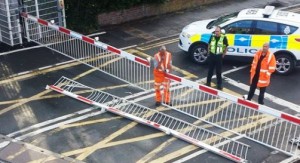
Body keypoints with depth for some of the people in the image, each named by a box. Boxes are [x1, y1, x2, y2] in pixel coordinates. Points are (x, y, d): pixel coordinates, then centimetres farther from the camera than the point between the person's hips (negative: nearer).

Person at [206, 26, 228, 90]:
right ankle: (208, 83, 27)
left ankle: (219, 85, 19)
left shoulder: (224, 38, -12)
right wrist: (208, 53, 9)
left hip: (219, 56, -3)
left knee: (218, 71, 6)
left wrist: (223, 55, -1)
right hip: (212, 55, 3)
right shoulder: (212, 36, -3)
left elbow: (226, 47, -1)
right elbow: (209, 45, 12)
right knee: (210, 70, 13)